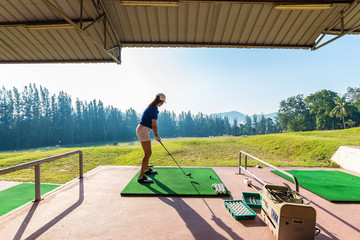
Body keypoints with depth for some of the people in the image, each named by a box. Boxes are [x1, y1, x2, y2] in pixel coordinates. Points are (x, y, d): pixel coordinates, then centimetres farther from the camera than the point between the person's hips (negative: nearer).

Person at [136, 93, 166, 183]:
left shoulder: (152, 107, 13)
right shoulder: (154, 109, -18)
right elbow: (154, 125, -16)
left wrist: (155, 134, 18)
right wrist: (157, 135, -2)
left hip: (144, 130, 10)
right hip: (143, 130, -10)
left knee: (148, 152, 21)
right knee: (147, 154, -11)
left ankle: (147, 169, 37)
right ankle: (141, 177, -8)